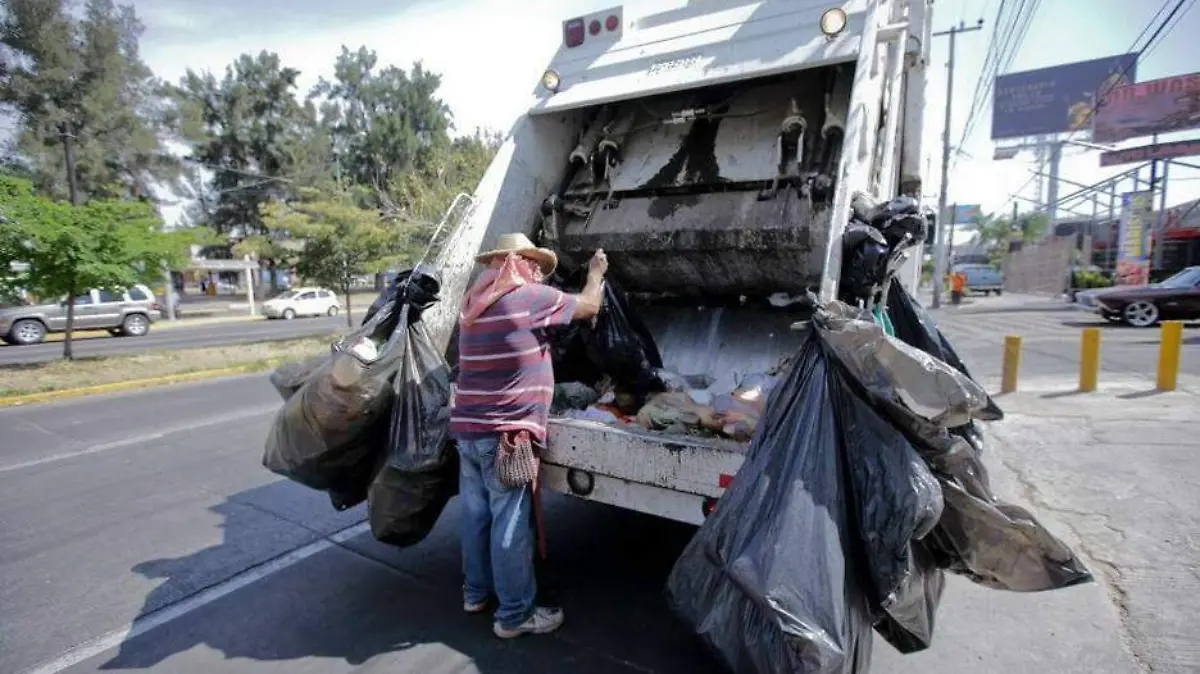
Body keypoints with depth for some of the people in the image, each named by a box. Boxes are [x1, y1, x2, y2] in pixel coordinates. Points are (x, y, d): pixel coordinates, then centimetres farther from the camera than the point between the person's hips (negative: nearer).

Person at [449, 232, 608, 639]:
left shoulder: (474, 301, 12)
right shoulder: (530, 296, -12)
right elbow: (589, 306, -1)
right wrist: (597, 273, 19)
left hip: (467, 428, 9)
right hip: (504, 433, -8)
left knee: (476, 514, 19)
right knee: (510, 526, 3)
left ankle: (476, 592, 36)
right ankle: (515, 615, 17)